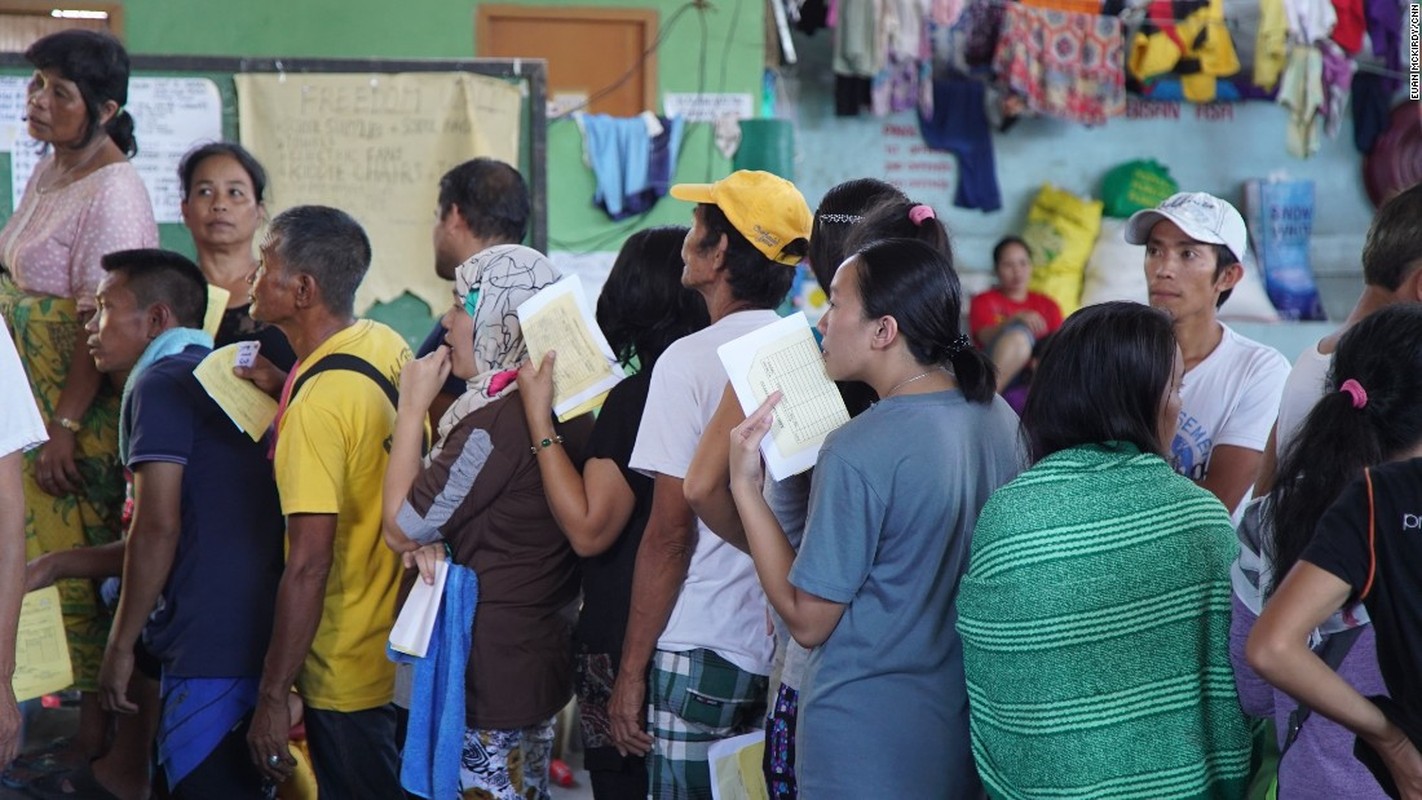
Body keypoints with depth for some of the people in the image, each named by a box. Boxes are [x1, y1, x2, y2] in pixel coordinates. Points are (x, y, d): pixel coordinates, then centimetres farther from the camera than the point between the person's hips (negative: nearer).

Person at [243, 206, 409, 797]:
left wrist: (272, 697, -22)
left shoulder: (318, 405, -25)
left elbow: (309, 566, -26)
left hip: (349, 671, -9)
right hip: (403, 642, 9)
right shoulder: (389, 346, 0)